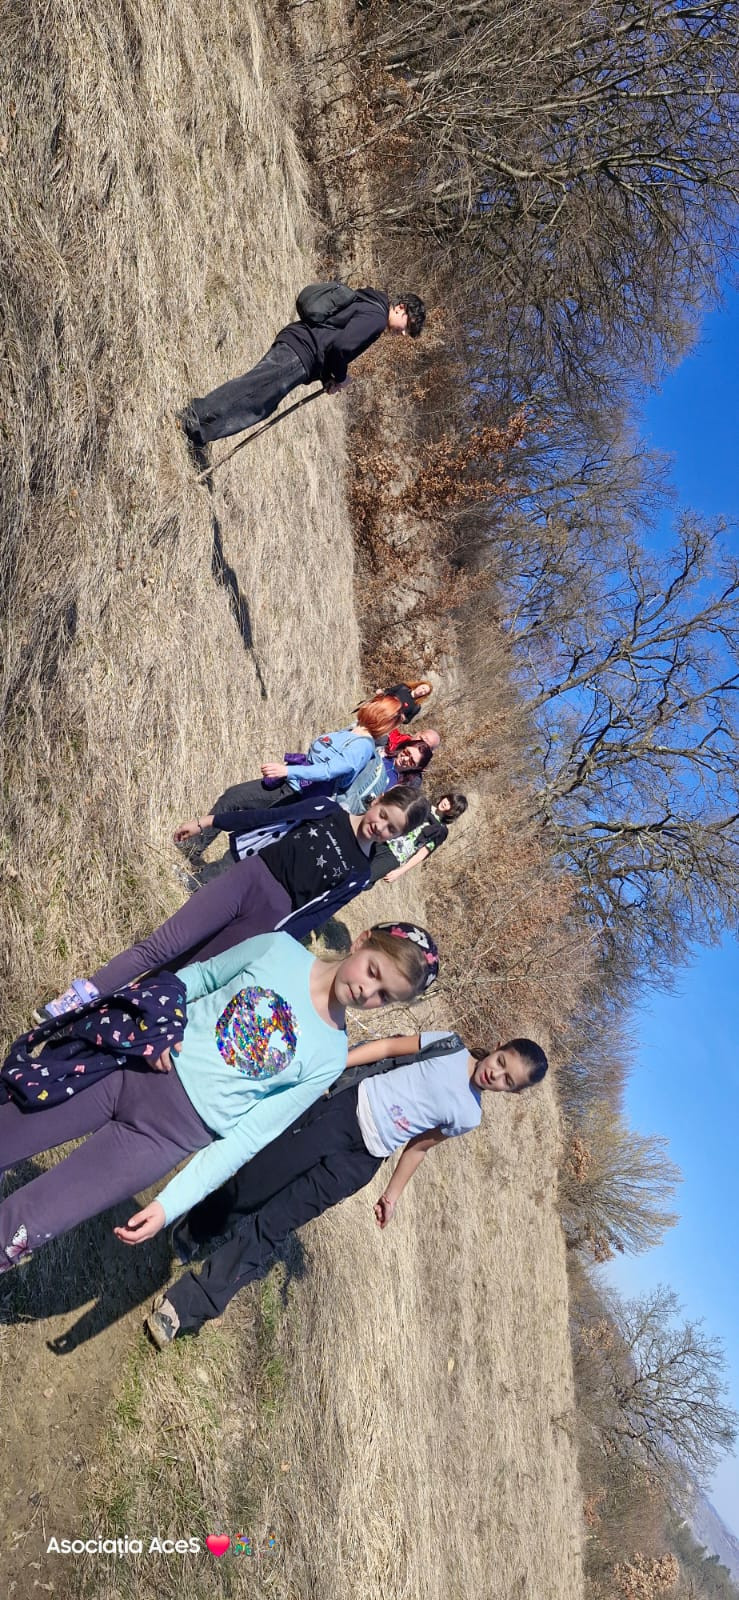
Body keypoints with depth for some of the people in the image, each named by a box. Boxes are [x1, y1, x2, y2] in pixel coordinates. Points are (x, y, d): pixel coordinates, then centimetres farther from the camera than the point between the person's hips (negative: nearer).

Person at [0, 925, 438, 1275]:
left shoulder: (328, 1057, -8)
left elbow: (245, 1140, -8)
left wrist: (170, 1204, -15)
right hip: (129, 1065, 2)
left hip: (167, 1132, -2)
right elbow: (200, 976, 9)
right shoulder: (280, 948, -5)